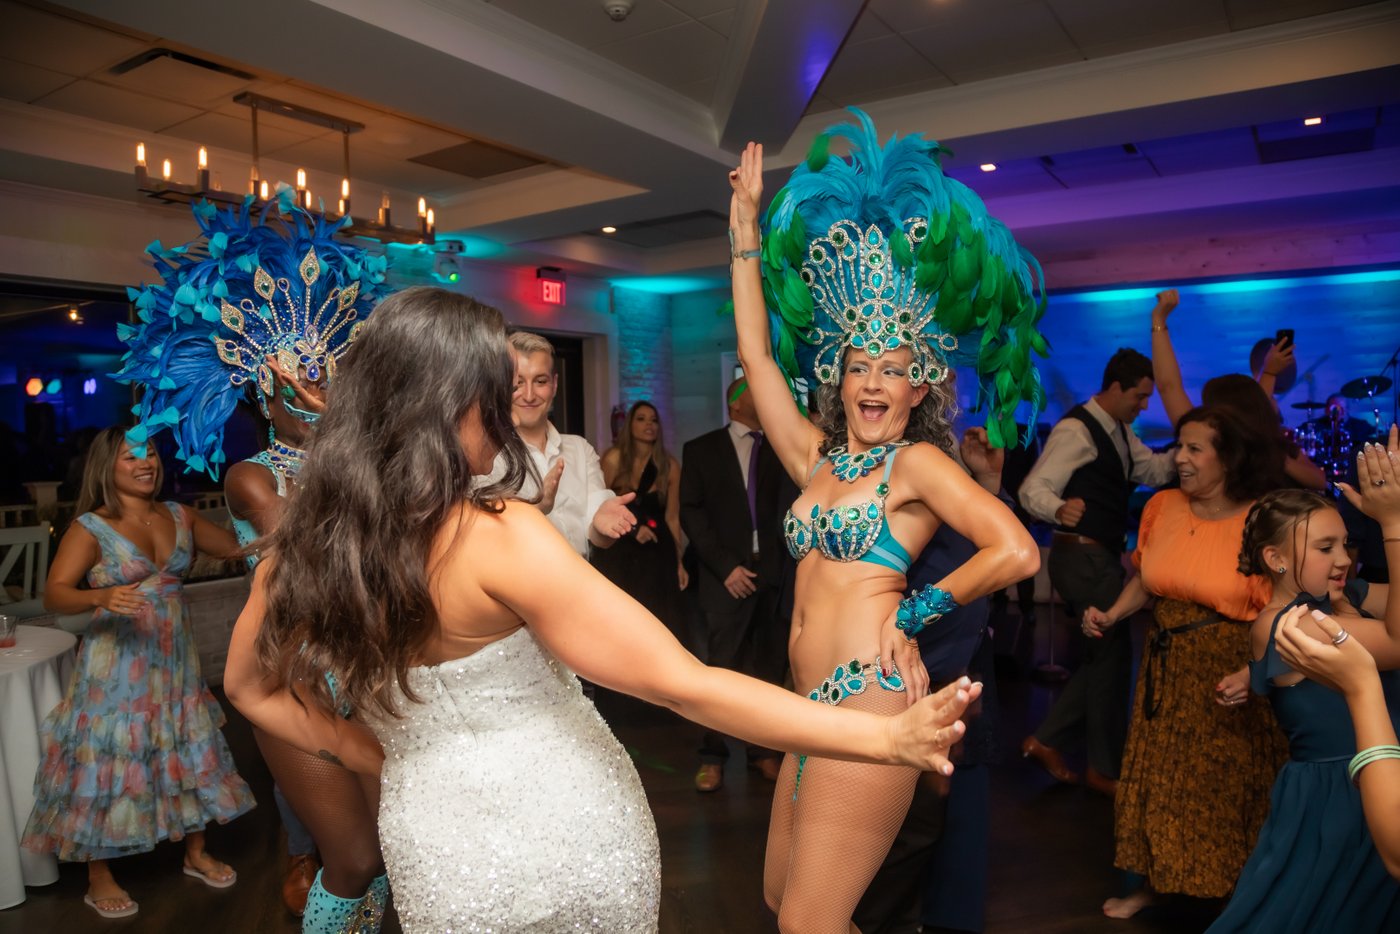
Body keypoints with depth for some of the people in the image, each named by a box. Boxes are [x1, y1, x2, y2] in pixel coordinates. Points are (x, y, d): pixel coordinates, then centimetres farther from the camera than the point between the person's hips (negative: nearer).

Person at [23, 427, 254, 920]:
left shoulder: (178, 516, 5)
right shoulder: (90, 528, -9)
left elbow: (239, 546, 8)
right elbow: (53, 595, -17)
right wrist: (100, 597, -36)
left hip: (174, 659, 5)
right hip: (117, 663, -4)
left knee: (190, 755, 13)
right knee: (110, 764, 4)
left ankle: (196, 853, 32)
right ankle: (99, 879, 24)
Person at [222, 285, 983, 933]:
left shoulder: (302, 547, -7)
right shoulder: (498, 535, -25)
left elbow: (251, 689, 11)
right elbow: (684, 686, -29)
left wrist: (377, 760, 8)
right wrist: (888, 737, -27)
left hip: (436, 852, 4)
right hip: (573, 830, -4)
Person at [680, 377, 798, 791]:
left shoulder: (779, 450, 13)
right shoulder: (701, 449, 7)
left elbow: (790, 507, 6)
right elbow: (691, 512, 0)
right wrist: (726, 567, -8)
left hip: (775, 574, 2)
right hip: (729, 576, -2)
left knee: (770, 668, 7)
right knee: (723, 668, 0)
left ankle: (763, 749, 22)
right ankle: (713, 756, 14)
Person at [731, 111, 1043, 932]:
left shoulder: (920, 462, -5)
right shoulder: (817, 457, 12)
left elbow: (1016, 553, -16)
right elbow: (757, 354, 12)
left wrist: (914, 614, -5)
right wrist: (747, 227, 15)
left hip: (869, 702, -7)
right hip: (813, 705, 7)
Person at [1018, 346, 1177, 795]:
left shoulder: (1119, 430, 14)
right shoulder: (1077, 429, -18)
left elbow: (1155, 469, 9)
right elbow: (1032, 489, -25)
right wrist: (1059, 509, -46)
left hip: (1101, 556, 10)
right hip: (1083, 557, -10)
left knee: (1104, 653, 15)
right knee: (1113, 652, 0)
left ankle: (1047, 739, 21)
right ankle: (1104, 769, 16)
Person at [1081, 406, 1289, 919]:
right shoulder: (1163, 506, -2)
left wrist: (1253, 674, -31)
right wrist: (1112, 615, -4)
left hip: (1229, 674, -5)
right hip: (1165, 664, 5)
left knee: (1223, 787, 9)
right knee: (1156, 776, 15)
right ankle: (1152, 881, 35)